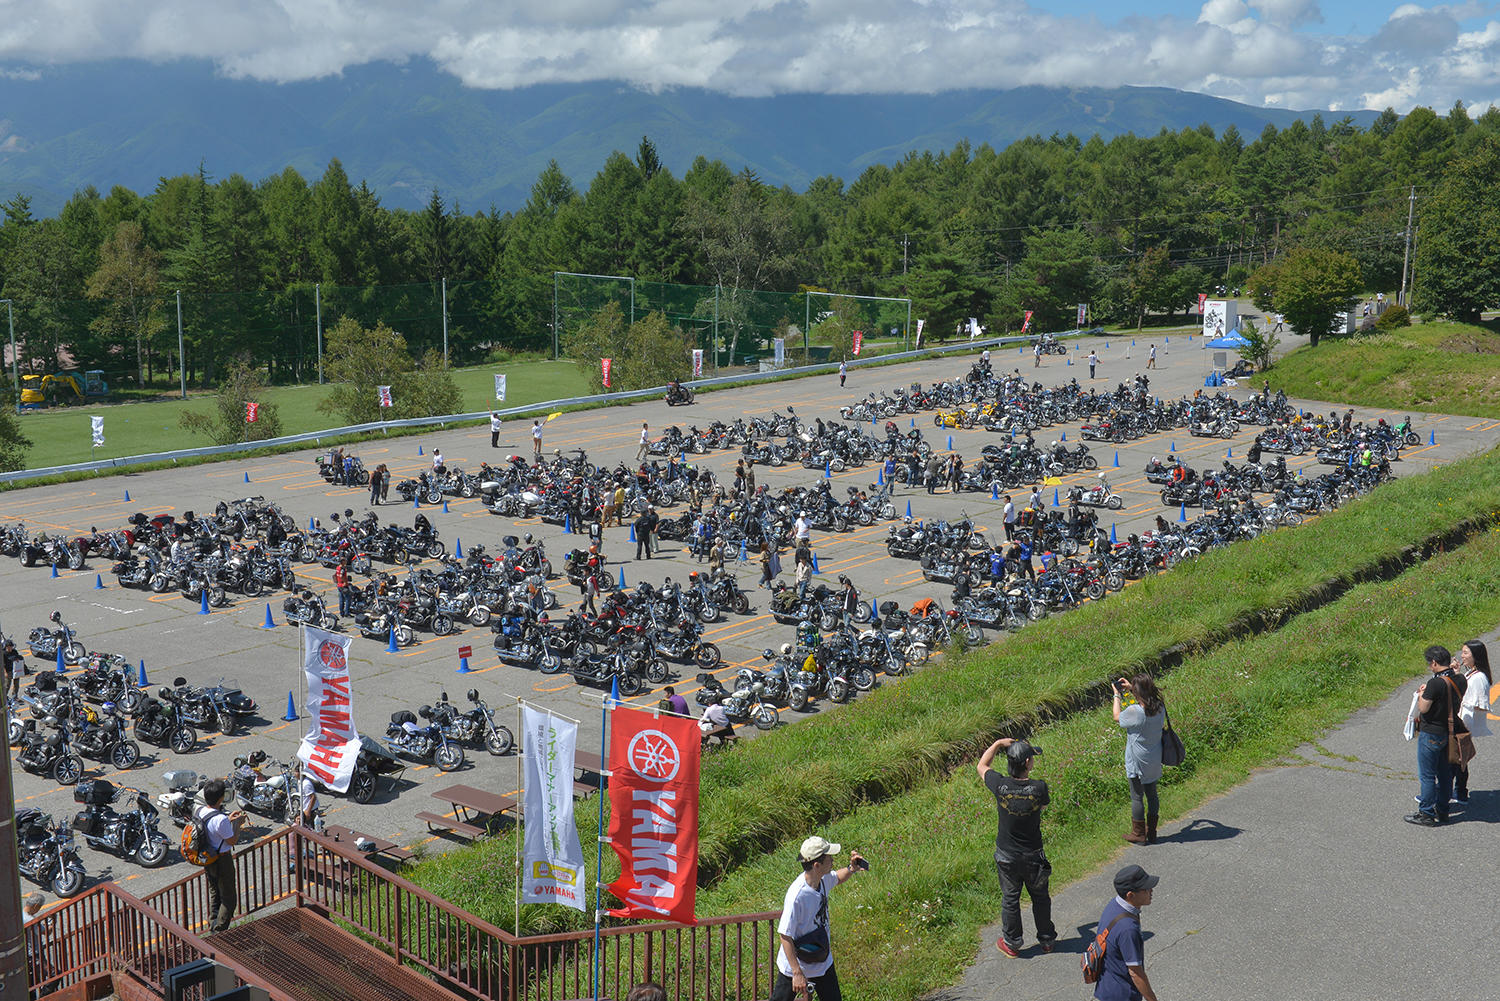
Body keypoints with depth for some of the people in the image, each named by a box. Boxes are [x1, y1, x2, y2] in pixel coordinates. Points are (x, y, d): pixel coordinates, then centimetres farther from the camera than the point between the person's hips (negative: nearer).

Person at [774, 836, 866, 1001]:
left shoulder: (824, 879, -9)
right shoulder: (797, 896, -32)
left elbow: (837, 877, 17)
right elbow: (785, 936, -26)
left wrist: (851, 869, -6)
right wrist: (797, 973, -25)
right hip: (794, 966, -7)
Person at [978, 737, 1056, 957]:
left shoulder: (1000, 785, -21)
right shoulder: (1038, 788, -24)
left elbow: (982, 766, -1)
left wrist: (998, 744, 0)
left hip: (1007, 856, 1)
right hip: (1033, 856, -1)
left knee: (1010, 898, 19)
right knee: (1040, 897, 21)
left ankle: (1011, 943, 33)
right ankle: (1047, 939, 38)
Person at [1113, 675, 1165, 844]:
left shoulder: (1135, 712, -27)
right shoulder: (1160, 707, -8)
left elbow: (1117, 717, -7)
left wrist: (1117, 695, 4)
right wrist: (1131, 688, 15)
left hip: (1138, 763, -6)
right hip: (1154, 761, 6)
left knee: (1137, 797, 7)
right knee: (1152, 795, 17)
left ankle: (1138, 835, 17)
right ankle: (1151, 833, 28)